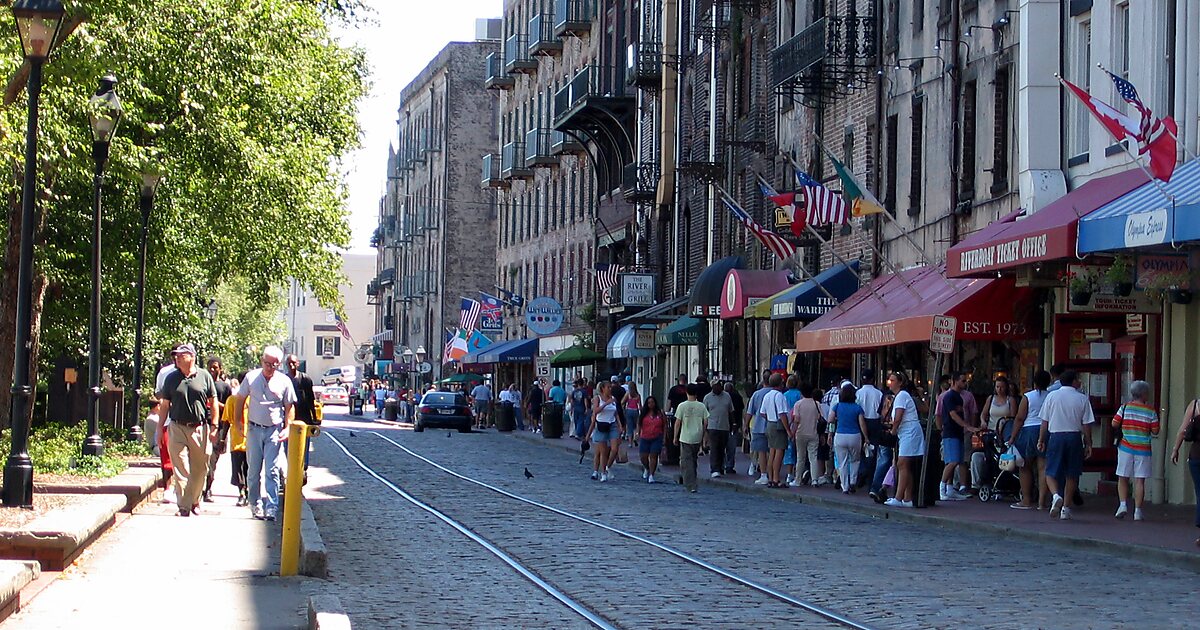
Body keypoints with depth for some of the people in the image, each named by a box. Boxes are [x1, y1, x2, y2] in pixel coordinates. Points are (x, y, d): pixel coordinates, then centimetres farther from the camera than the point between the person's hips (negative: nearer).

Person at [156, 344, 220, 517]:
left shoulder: (204, 376, 3)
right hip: (177, 428, 0)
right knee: (181, 470, -5)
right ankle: (184, 506, -5)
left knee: (200, 469, 7)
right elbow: (165, 405, 11)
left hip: (200, 428, 0)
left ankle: (195, 501, 24)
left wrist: (214, 426, 0)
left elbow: (213, 402, 6)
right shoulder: (171, 378, 7)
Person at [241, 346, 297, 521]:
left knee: (272, 471, -7)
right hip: (254, 428, 1)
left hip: (274, 430, -1)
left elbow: (290, 407, 6)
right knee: (253, 470, 7)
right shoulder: (251, 377, 1)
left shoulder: (284, 381, -1)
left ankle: (271, 507, -7)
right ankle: (255, 504, 19)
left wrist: (287, 427, -5)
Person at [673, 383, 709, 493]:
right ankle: (691, 482, 25)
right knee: (693, 460, 18)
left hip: (685, 438, -3)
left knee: (686, 462, -2)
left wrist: (675, 437, 4)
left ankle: (691, 485, -11)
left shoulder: (682, 406, -8)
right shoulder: (702, 406, -1)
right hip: (697, 438, 3)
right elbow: (705, 422, 2)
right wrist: (705, 437, 13)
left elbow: (678, 422, -5)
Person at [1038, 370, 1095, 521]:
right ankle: (1066, 509, 11)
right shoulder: (1082, 398, 0)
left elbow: (1044, 422, 3)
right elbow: (1086, 424, 0)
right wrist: (1088, 444, 7)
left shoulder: (1051, 396, 1)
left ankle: (1056, 496, -23)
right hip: (1074, 436, 0)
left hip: (1056, 436, 0)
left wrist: (1041, 439, 12)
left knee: (1051, 472, 5)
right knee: (1071, 475, 10)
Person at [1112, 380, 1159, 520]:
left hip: (1125, 447, 1)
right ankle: (1138, 511, 0)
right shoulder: (1151, 412, -3)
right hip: (1143, 449, -1)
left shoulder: (1125, 408, -2)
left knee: (1123, 478, 11)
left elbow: (1114, 424, -2)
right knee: (1140, 480, 2)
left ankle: (1123, 504, -5)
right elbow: (1155, 432, -2)